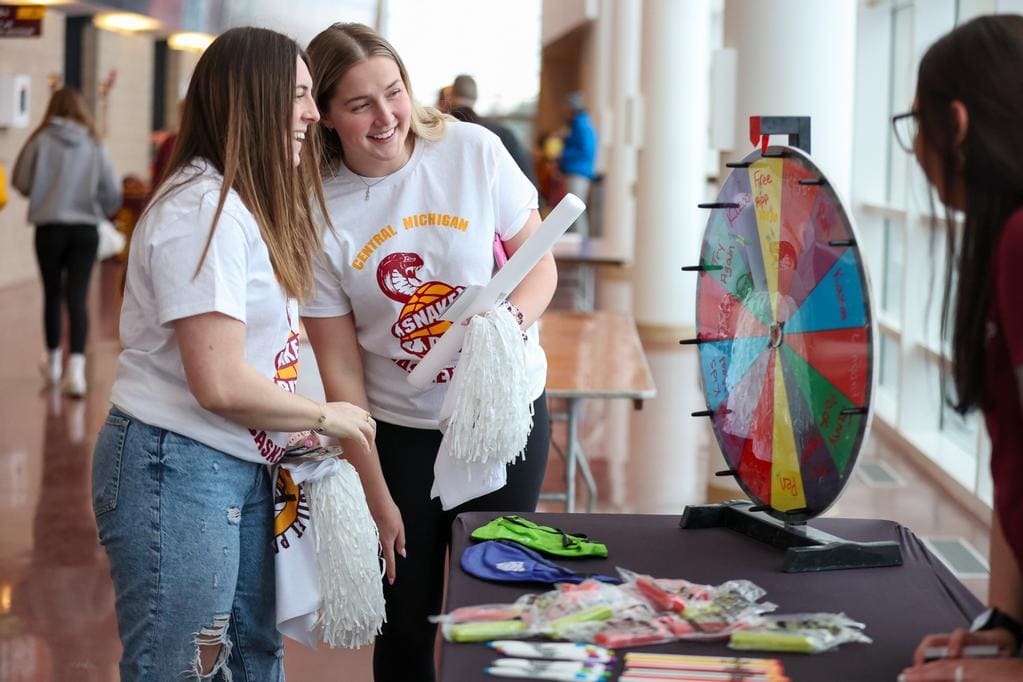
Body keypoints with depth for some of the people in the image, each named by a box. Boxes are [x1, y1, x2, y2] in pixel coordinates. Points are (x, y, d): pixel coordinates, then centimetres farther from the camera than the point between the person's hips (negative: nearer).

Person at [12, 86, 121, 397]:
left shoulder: (41, 140, -5)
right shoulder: (93, 144, -1)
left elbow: (20, 182, 0)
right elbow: (113, 190, 0)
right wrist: (101, 212, 19)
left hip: (49, 228, 0)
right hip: (86, 229, 0)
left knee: (52, 294, 16)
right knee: (77, 297, -2)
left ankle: (53, 362, 31)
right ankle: (76, 365, -19)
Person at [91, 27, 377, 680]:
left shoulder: (252, 204, 13)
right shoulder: (203, 209, -19)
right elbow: (220, 384, -24)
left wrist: (292, 437, -1)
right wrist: (325, 417, -9)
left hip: (245, 468, 10)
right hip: (175, 472, -10)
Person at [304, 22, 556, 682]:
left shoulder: (473, 151, -10)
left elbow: (540, 262, 0)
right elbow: (341, 368, -7)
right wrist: (376, 494, -7)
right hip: (400, 430, 0)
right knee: (406, 620, 7)